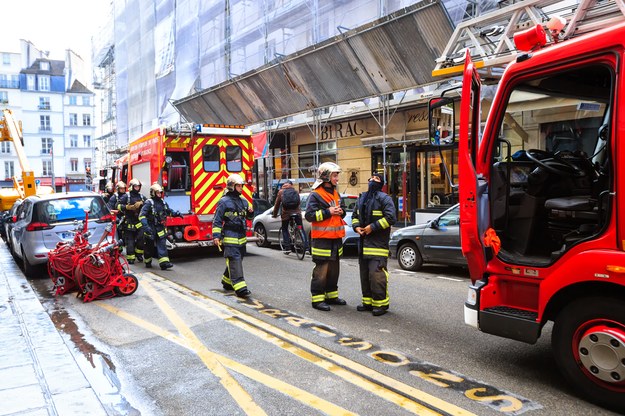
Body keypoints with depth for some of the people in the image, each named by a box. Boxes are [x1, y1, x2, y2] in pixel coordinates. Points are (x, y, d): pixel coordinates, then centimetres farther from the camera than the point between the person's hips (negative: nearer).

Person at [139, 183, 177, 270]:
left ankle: (164, 262, -13)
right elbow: (142, 215, -18)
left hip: (160, 227, 5)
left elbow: (168, 211, 25)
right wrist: (145, 226, -29)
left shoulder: (163, 202, 9)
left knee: (162, 244, -6)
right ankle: (147, 261, 27)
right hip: (151, 228, -5)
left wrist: (175, 214, 5)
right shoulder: (149, 203, -11)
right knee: (149, 246, 9)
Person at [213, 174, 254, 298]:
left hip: (241, 237, 8)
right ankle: (240, 287, -15)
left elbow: (248, 217, 26)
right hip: (230, 238, -8)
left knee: (236, 260, 15)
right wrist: (216, 236, -13)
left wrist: (250, 212, 3)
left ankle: (227, 282, 33)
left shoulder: (243, 200, 14)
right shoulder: (224, 202, -7)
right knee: (234, 261, -12)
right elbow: (217, 220, -7)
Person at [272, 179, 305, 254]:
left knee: (284, 230, 15)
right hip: (296, 213, 1)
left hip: (286, 214, -1)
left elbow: (277, 204, 10)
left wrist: (274, 214, 21)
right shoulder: (296, 191, 14)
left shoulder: (281, 192, 9)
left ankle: (287, 248, 5)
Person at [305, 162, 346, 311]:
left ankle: (331, 295, 27)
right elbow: (309, 215, -17)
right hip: (322, 238, -8)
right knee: (321, 270, -5)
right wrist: (328, 212, -19)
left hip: (336, 237, 8)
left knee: (334, 269, 15)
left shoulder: (335, 193, 15)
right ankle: (317, 299, 2)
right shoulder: (316, 195, -11)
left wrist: (341, 211, 3)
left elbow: (342, 209, 27)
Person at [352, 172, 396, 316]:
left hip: (378, 242, -8)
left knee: (376, 273, -13)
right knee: (364, 273, 12)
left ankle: (381, 303, -2)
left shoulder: (384, 198, -6)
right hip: (364, 240, 8)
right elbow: (355, 215, 26)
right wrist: (356, 226, 6)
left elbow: (391, 217, -14)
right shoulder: (362, 198, 17)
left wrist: (372, 227, -15)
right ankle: (368, 302, 22)